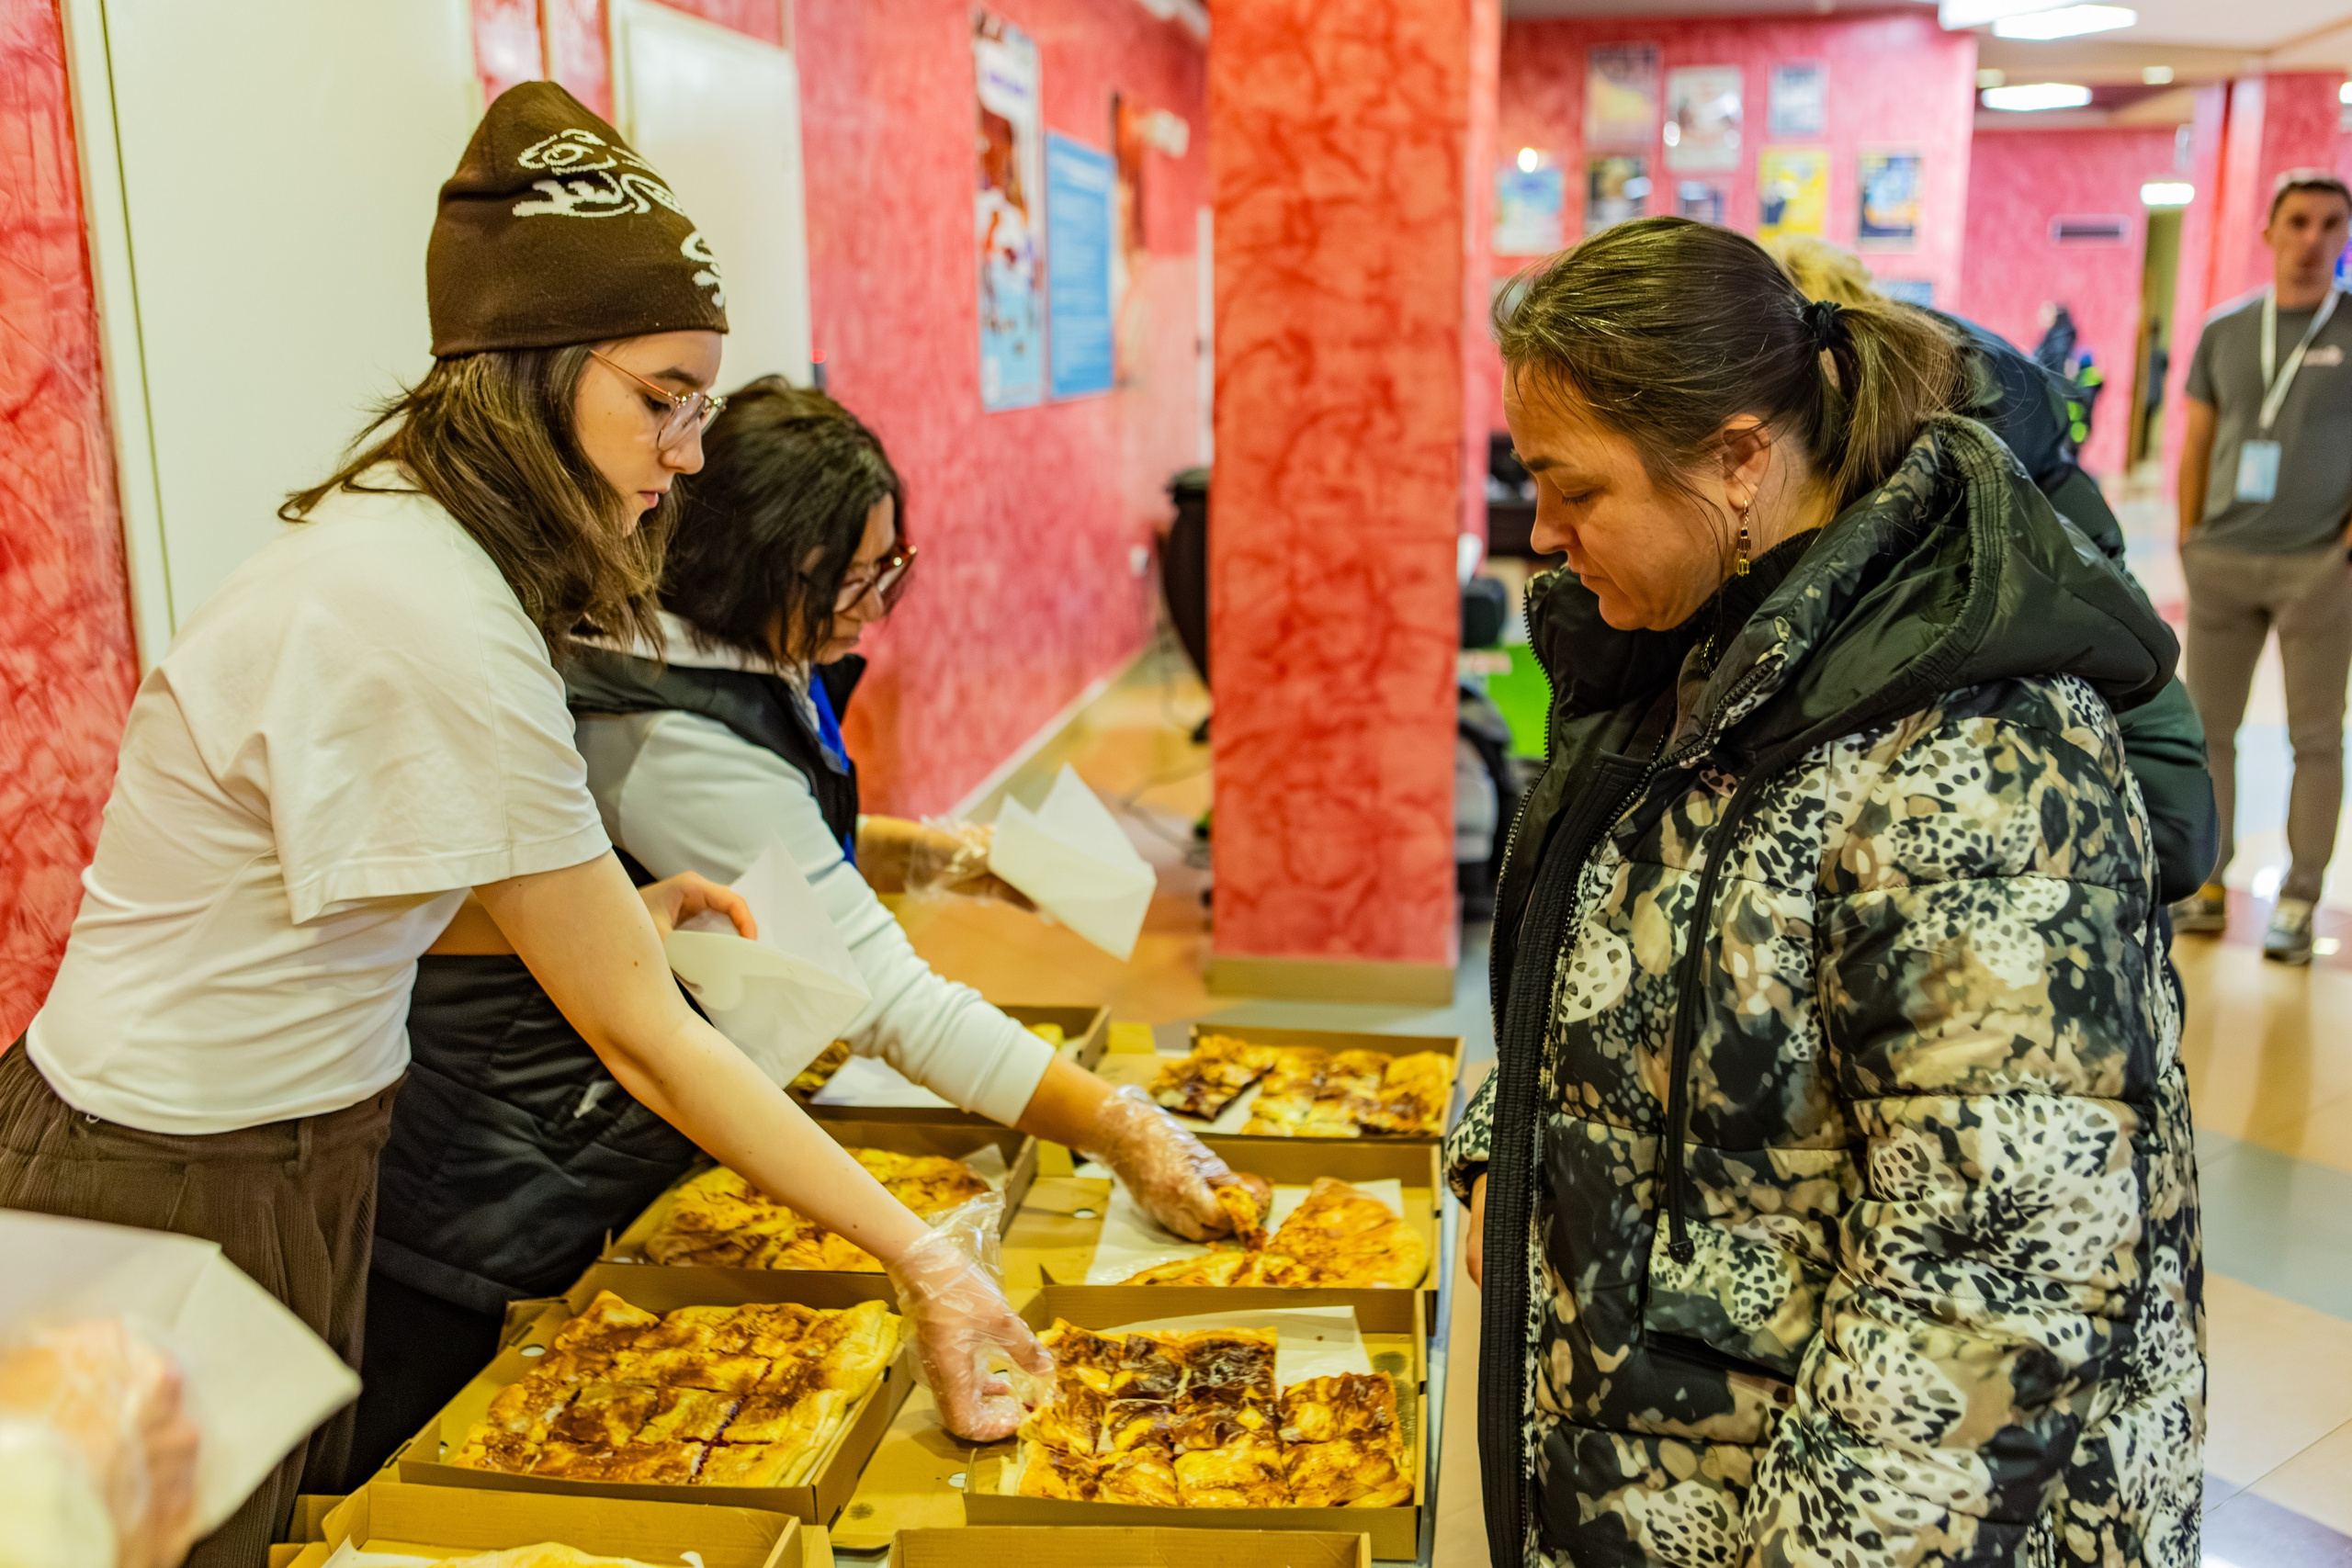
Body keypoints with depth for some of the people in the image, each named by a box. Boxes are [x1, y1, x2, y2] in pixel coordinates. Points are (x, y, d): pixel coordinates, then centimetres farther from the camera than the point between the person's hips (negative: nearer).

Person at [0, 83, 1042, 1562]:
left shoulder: (399, 535, 0)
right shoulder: (441, 633, -28)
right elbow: (643, 1039, -26)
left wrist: (609, 919, -2)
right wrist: (927, 1261, -22)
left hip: (289, 1147, 8)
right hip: (185, 1188, -8)